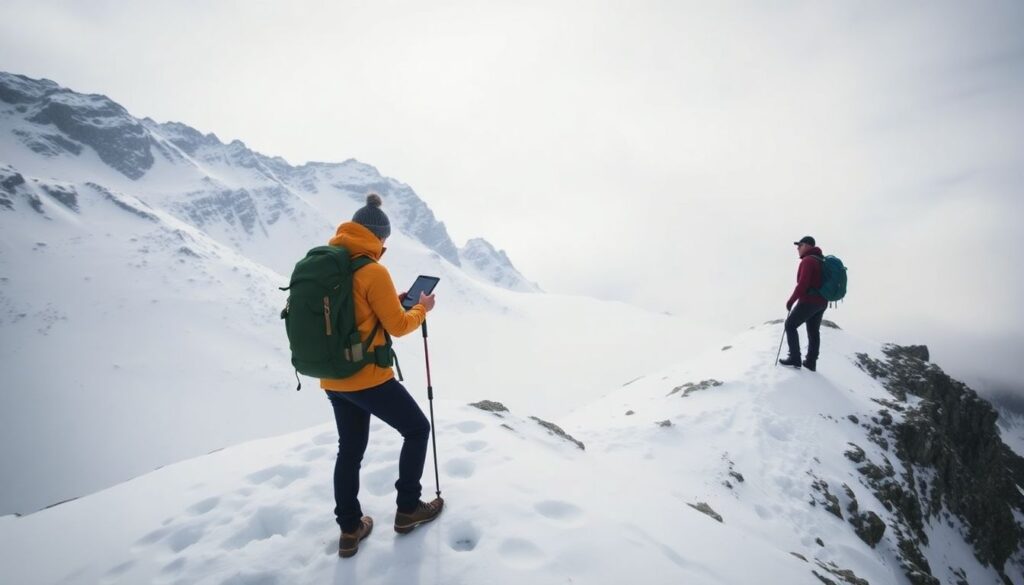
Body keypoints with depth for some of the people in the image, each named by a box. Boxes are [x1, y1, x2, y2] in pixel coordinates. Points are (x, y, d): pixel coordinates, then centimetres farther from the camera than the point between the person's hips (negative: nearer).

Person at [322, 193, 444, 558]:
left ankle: (350, 529, 29)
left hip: (333, 380, 8)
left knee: (350, 449, 21)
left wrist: (391, 302, 15)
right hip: (368, 378, -8)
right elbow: (398, 327, -11)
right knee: (417, 430, 13)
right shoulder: (372, 271, -17)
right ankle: (408, 510, 22)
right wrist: (421, 309, 6)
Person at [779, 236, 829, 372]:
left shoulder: (808, 260, -14)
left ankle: (795, 358, -3)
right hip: (822, 302, 9)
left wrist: (791, 301, -14)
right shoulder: (822, 260, 15)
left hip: (809, 301, -9)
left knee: (790, 325, 1)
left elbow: (802, 284, -22)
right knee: (814, 331, 14)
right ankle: (811, 362, 17)